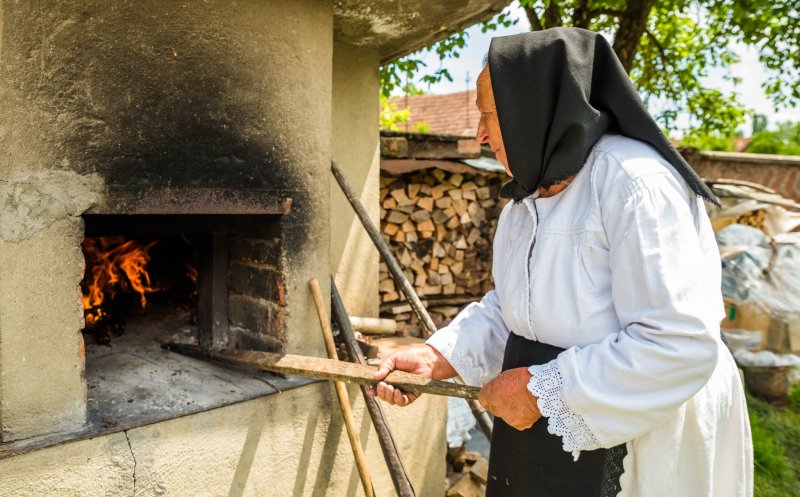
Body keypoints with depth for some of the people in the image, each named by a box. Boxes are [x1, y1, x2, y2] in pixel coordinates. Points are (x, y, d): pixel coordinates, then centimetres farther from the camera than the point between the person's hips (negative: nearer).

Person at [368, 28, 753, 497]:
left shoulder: (632, 182, -23)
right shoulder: (528, 197, 5)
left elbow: (680, 346, -28)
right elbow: (511, 308, 7)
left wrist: (541, 389, -22)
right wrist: (439, 357, -8)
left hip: (637, 444, -7)